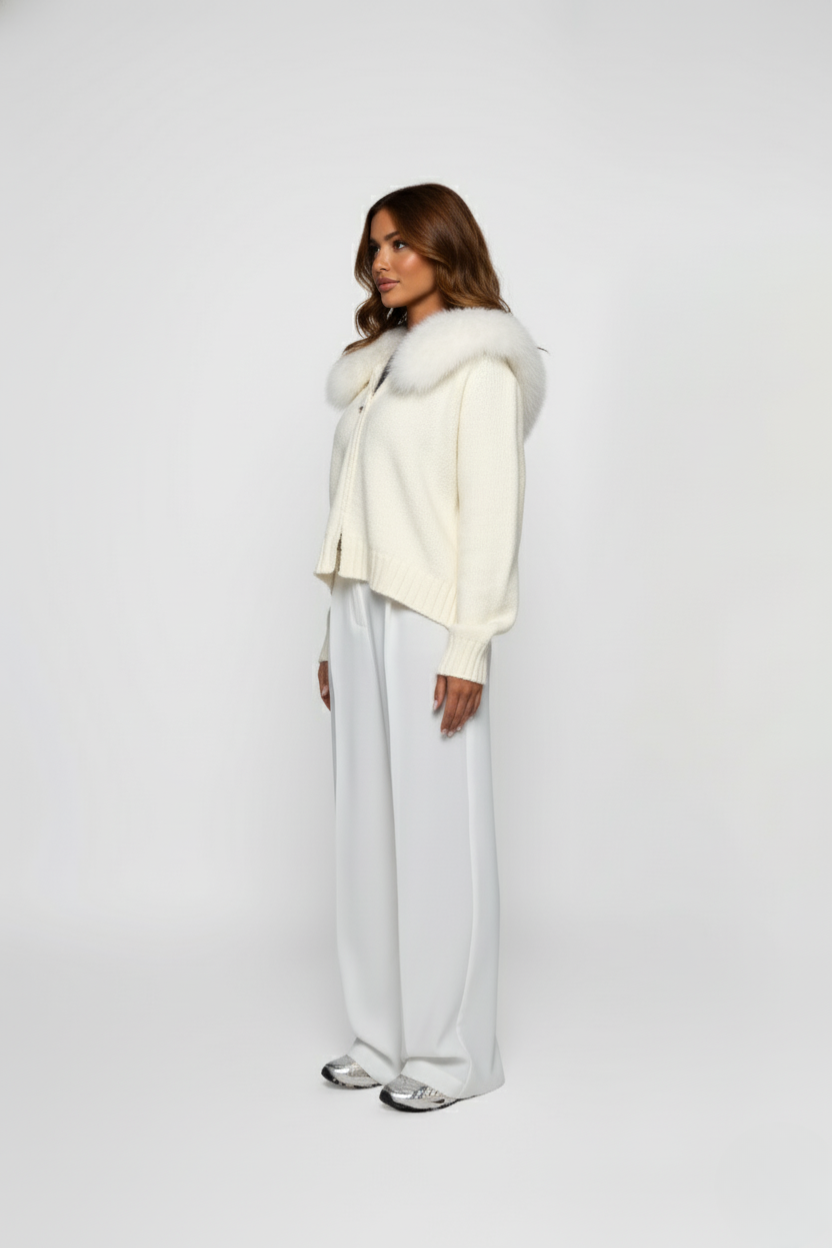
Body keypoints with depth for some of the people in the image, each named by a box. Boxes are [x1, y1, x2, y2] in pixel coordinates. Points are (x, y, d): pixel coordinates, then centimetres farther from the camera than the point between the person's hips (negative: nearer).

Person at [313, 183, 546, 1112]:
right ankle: (384, 1036, 21)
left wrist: (468, 650, -17)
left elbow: (491, 510, -11)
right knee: (369, 826, 9)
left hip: (429, 622, -7)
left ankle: (451, 1053, 11)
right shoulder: (377, 364, 19)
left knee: (437, 832, -2)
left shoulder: (479, 366, -4)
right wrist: (334, 635, 15)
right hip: (361, 615, 8)